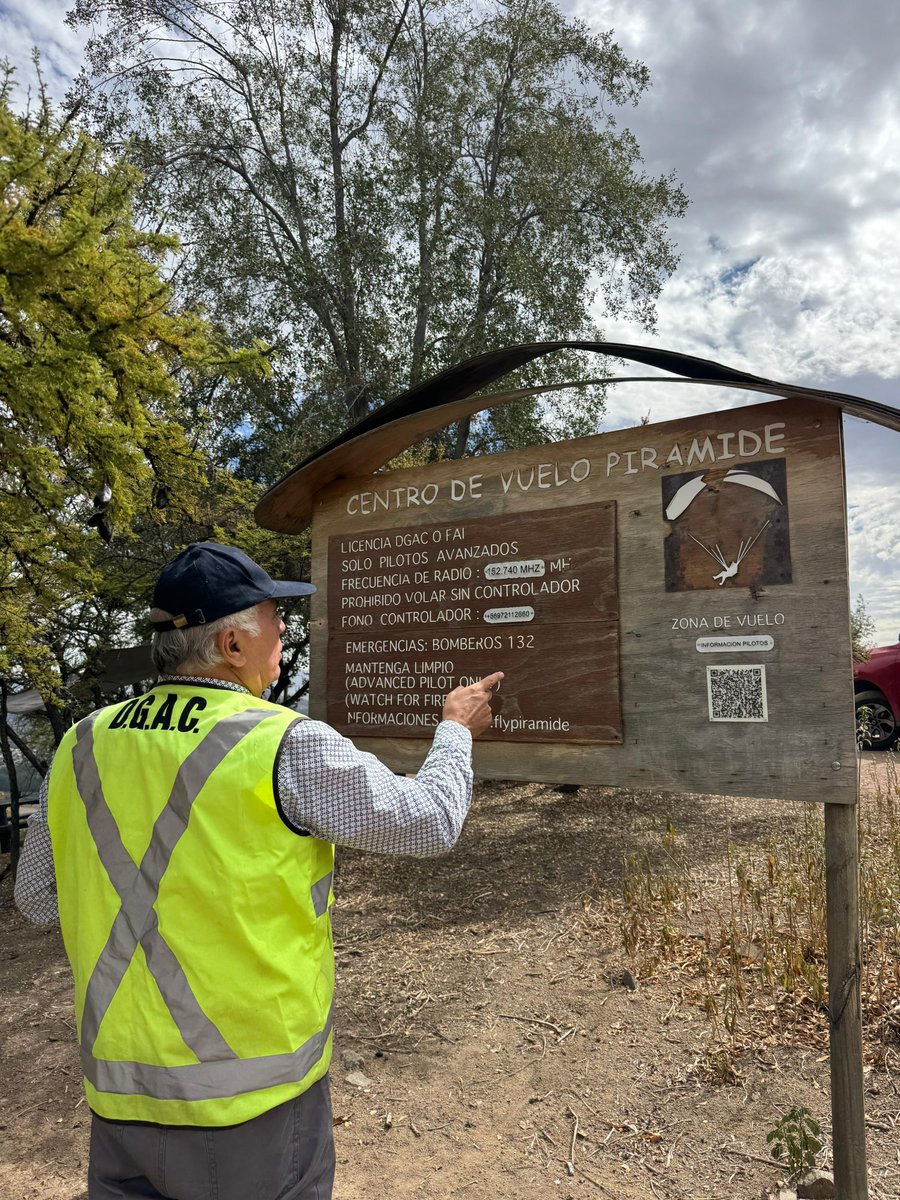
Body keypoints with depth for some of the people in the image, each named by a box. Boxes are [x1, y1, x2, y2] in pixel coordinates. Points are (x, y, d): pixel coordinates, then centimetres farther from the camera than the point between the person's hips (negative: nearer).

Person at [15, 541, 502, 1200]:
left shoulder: (82, 745, -5)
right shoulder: (290, 748, -21)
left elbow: (36, 896, 8)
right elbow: (432, 821, -10)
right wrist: (457, 728, 7)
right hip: (256, 1100, -4)